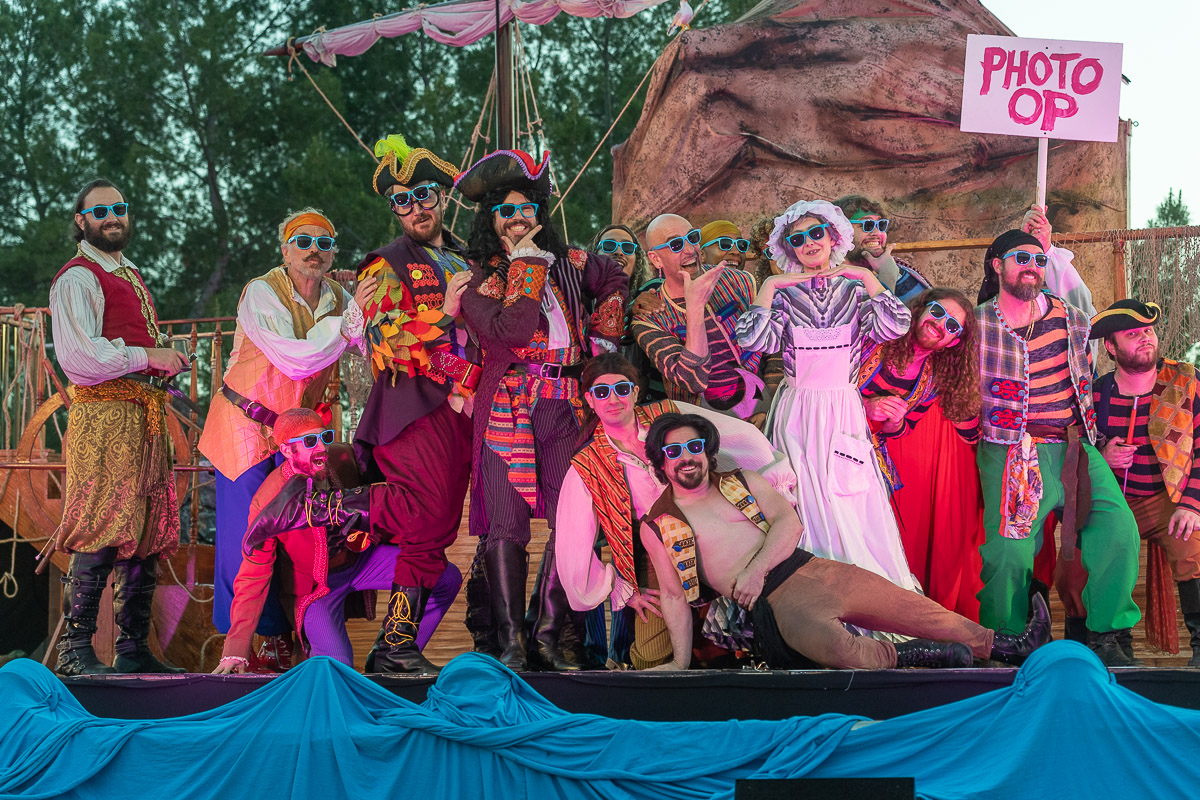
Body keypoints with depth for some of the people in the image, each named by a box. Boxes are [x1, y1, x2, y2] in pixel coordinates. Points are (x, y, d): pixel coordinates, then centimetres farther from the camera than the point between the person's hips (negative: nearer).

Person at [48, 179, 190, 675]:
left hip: (146, 412, 9)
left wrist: (168, 363, 14)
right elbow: (78, 356, -16)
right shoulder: (76, 278, -5)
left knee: (146, 532, 7)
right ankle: (75, 650, -12)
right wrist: (149, 357, -12)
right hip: (103, 414, -9)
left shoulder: (130, 276, 24)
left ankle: (134, 648, 12)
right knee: (102, 533, -14)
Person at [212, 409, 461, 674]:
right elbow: (252, 580, -22)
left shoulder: (343, 457, -16)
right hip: (317, 583, -4)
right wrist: (236, 652, -25)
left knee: (447, 578, -14)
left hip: (361, 556, 5)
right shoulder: (266, 505, -27)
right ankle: (315, 643, 13)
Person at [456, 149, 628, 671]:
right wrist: (527, 267, -4)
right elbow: (506, 332, -11)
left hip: (567, 410, 3)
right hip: (508, 408, -3)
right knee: (506, 526, -9)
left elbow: (615, 280, 37)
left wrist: (603, 335, 23)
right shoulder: (479, 277, 6)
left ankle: (546, 638, 0)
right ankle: (510, 644, -6)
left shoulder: (569, 263, 18)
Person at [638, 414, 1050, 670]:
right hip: (768, 602, -4)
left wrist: (756, 567, -13)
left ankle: (1007, 647, 4)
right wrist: (681, 661, -2)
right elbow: (672, 595, 8)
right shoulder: (657, 526, 6)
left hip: (809, 568, 5)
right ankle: (907, 655, -9)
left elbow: (788, 522, 4)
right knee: (840, 648, -34)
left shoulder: (742, 482, 15)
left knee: (914, 609, -2)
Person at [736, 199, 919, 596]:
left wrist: (867, 277, -6)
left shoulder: (854, 289, 7)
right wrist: (769, 287, -8)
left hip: (844, 412, 1)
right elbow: (754, 340, -12)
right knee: (809, 508, -5)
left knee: (856, 506, -3)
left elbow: (894, 327, -10)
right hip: (798, 412, -1)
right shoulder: (783, 293, 4)